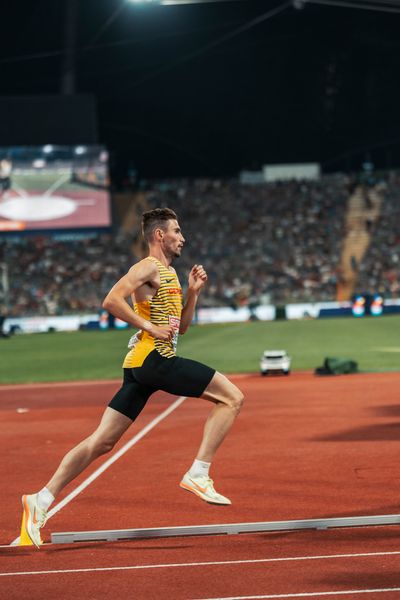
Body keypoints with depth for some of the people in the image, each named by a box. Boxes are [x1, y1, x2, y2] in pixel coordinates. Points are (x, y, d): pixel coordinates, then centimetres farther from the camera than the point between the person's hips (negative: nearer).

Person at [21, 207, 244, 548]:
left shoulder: (169, 273, 24)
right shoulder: (150, 267, -5)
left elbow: (181, 326, 28)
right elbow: (112, 301, -18)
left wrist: (193, 292, 16)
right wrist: (150, 326, -16)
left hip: (141, 366, 10)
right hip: (154, 358, -10)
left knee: (102, 442, 6)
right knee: (232, 398, -8)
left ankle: (43, 499, 3)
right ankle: (199, 474, -11)